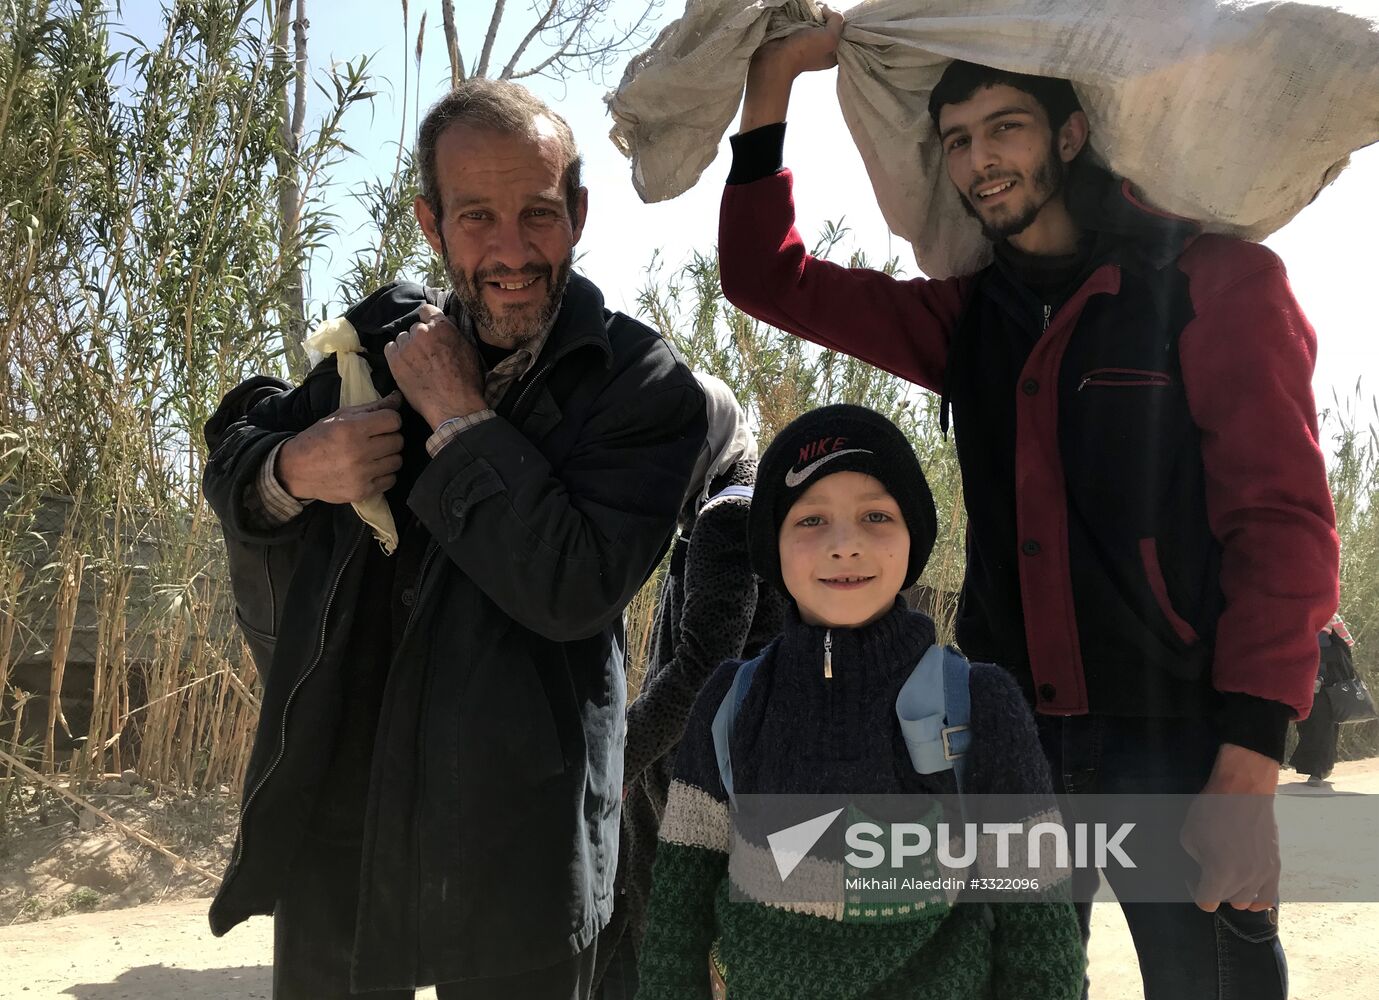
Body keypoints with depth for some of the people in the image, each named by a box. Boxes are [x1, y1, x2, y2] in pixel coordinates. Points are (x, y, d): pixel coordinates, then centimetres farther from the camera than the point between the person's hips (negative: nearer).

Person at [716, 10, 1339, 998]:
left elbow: (1283, 522, -9)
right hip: (1013, 741, 5)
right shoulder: (970, 317, 12)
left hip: (1180, 741, -4)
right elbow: (769, 277, 13)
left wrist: (1247, 775, -17)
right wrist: (773, 80, 5)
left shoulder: (1215, 280, -3)